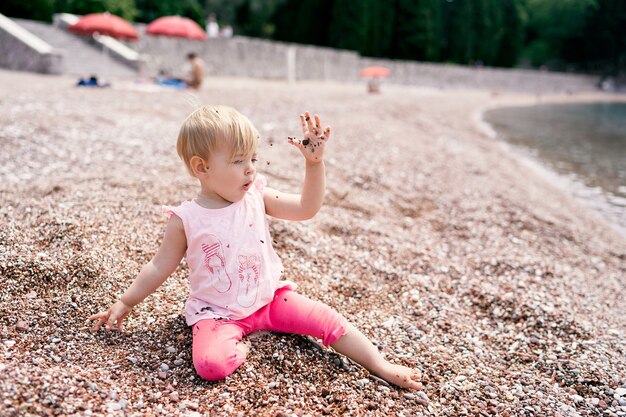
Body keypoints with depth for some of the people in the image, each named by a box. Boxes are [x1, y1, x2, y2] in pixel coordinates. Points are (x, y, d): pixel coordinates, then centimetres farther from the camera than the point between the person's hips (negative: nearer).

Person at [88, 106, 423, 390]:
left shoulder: (256, 197, -3)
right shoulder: (185, 219, -12)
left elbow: (306, 208, -2)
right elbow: (160, 267, -1)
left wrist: (314, 163, -13)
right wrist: (124, 303, 1)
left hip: (269, 297, 3)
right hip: (218, 312, -3)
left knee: (327, 319, -9)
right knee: (210, 363, -32)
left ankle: (382, 366, 5)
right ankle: (241, 348, -1)